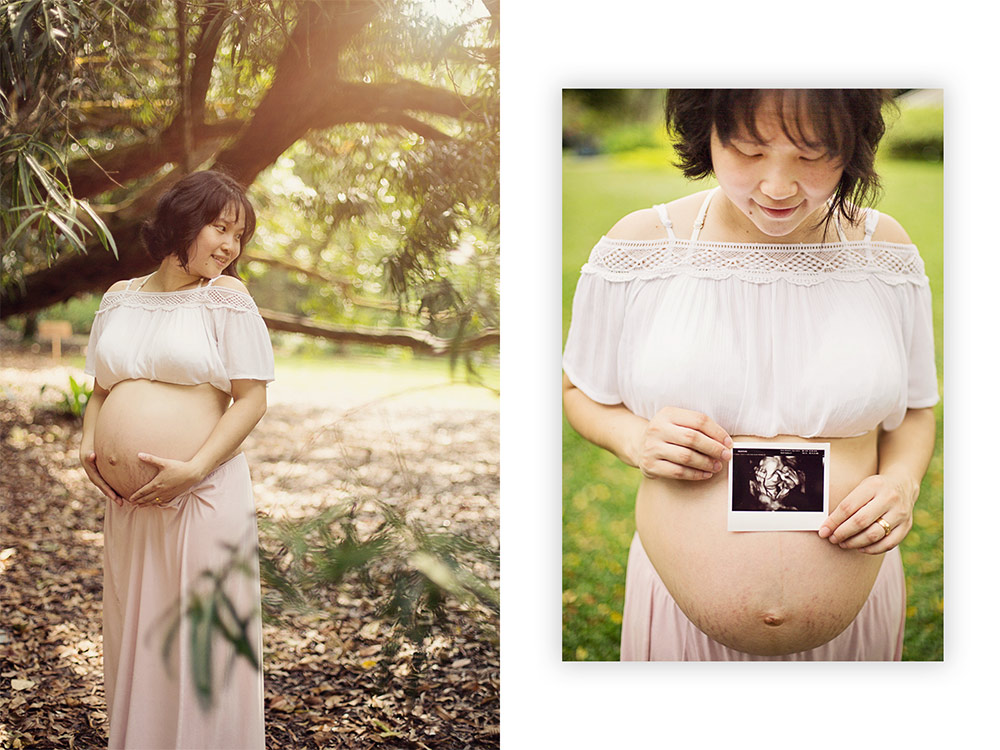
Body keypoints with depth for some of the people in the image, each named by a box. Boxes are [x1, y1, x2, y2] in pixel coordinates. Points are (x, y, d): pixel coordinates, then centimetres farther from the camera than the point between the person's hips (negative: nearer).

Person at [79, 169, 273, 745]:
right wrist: (89, 441, 3)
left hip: (202, 496, -5)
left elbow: (252, 399, -7)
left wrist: (193, 468, -15)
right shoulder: (120, 298, 12)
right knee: (133, 631, 14)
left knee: (204, 632, 1)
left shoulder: (226, 298, -2)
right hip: (127, 502, 5)